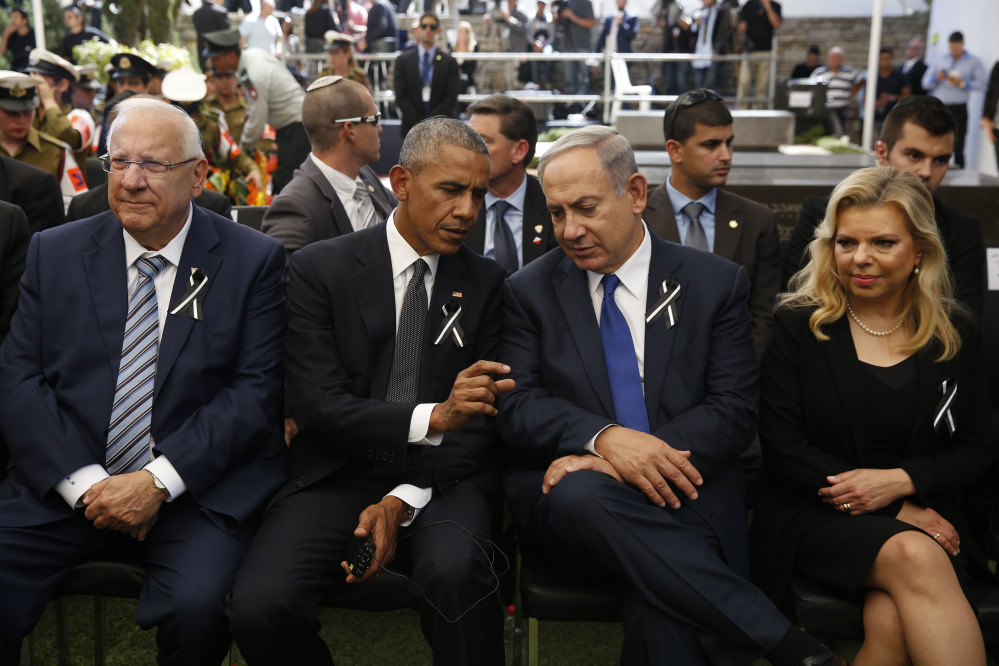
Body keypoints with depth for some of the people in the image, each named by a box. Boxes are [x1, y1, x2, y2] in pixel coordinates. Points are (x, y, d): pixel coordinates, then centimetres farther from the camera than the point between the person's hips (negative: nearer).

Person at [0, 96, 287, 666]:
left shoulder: (254, 260, 1)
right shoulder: (55, 252, 9)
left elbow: (257, 390, -6)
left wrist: (160, 481, -15)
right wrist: (84, 483, -12)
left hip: (197, 486, -2)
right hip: (66, 483, 3)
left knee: (197, 603, -28)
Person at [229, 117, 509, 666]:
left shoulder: (485, 282, 7)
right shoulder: (320, 268, 0)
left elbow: (483, 419, 2)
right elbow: (316, 405, -9)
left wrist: (404, 500, -13)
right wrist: (433, 417, -23)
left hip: (442, 480, 1)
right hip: (336, 476, 0)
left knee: (454, 570, -33)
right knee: (259, 605, -25)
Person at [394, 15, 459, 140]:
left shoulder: (449, 62, 7)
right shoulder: (403, 60, 8)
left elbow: (452, 99, 2)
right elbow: (400, 97, 3)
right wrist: (419, 123, -8)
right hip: (412, 128, 0)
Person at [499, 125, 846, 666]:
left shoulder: (715, 283, 7)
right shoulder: (529, 291, 9)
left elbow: (734, 409, -1)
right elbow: (517, 407, -1)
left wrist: (650, 460, -18)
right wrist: (604, 439, -21)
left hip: (680, 490, -1)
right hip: (567, 499, 2)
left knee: (664, 607, -37)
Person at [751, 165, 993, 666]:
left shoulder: (955, 334, 9)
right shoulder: (799, 325, 1)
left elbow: (978, 450, 10)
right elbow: (782, 446, -4)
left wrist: (899, 481, -12)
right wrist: (897, 512, -10)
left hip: (925, 519, 2)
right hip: (814, 516, -1)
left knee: (892, 621, -31)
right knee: (914, 557, -34)